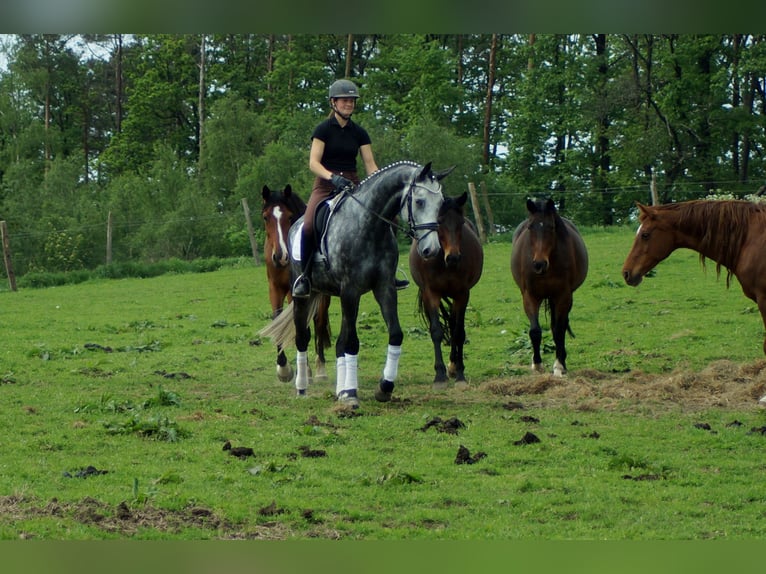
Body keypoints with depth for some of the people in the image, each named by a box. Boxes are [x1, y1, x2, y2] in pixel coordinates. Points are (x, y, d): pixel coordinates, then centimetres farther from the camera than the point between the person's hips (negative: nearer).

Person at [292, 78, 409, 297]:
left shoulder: (359, 133, 10)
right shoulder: (323, 129, -2)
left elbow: (370, 165, 6)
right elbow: (313, 162, -11)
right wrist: (333, 177, -29)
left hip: (352, 186, 4)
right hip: (325, 186, -4)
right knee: (309, 226, -30)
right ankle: (304, 275, -11)